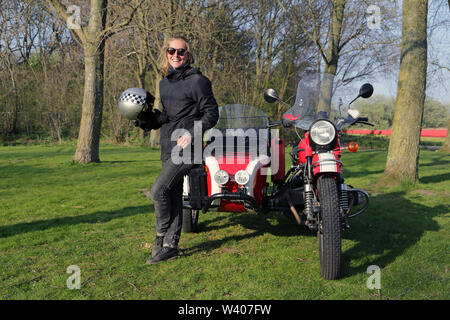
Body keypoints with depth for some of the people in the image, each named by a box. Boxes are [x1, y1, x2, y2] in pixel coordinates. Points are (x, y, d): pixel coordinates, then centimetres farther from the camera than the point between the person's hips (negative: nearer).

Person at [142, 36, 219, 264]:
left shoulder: (197, 80, -6)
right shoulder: (164, 83, 17)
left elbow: (212, 113, -7)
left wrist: (192, 133, -18)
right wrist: (148, 118, 5)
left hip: (186, 146, -8)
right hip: (169, 147, 8)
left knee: (158, 190, -15)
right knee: (173, 196, 10)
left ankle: (162, 238, 6)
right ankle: (170, 246, 18)